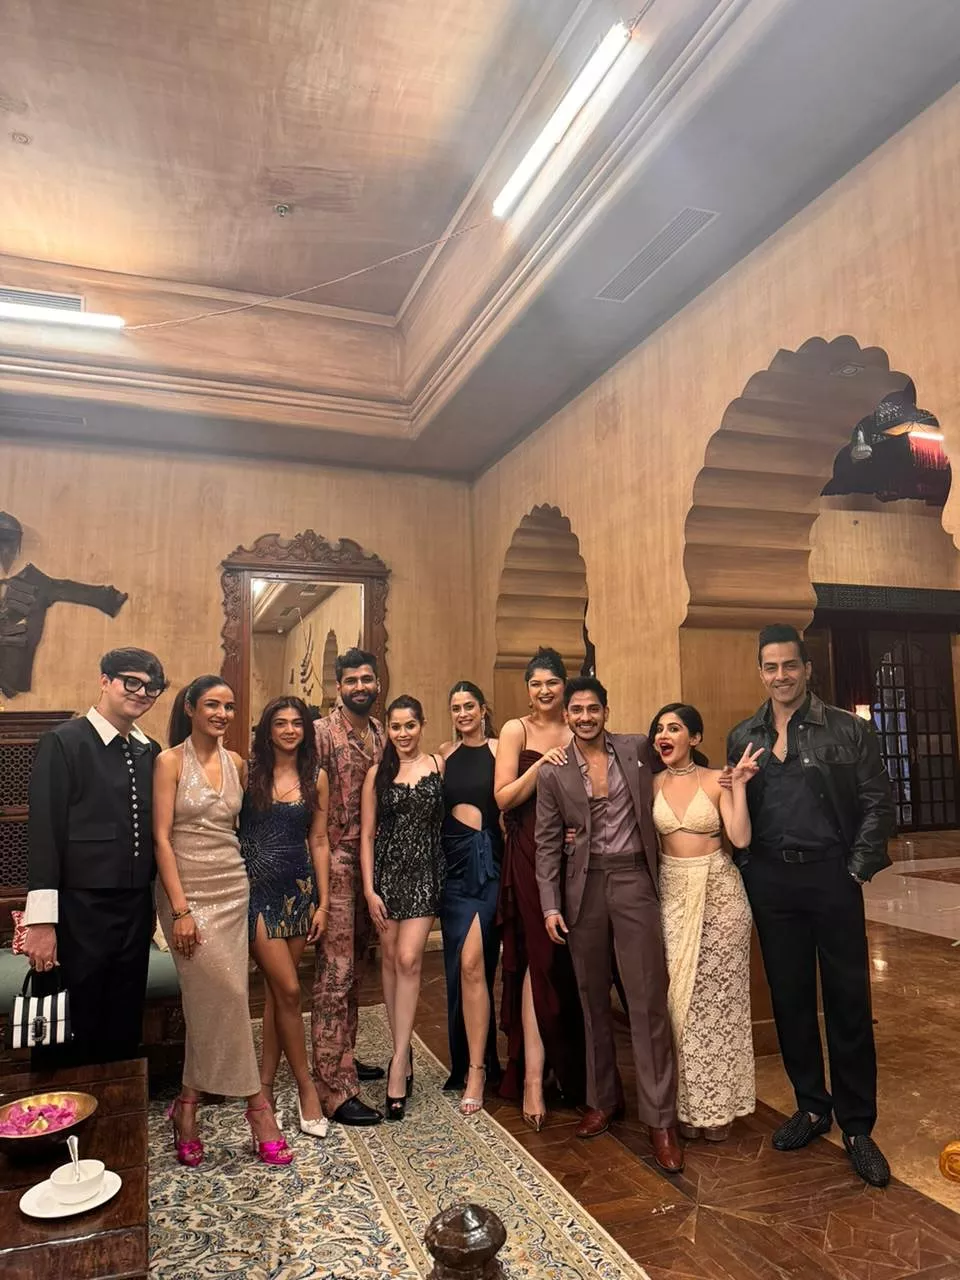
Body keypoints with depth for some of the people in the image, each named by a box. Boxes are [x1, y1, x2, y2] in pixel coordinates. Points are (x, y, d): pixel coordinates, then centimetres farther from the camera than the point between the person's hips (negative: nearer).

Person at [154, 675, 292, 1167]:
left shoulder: (236, 763, 8)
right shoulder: (170, 761, -6)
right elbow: (161, 837, -10)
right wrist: (180, 909, -15)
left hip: (233, 890, 5)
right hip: (188, 891, -5)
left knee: (211, 1000, 7)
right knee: (227, 996, -7)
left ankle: (188, 1103, 22)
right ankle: (256, 1104, 6)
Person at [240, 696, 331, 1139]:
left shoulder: (316, 778, 5)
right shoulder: (249, 773, -3)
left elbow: (319, 842, 7)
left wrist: (322, 902, 4)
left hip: (299, 888, 3)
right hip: (257, 888, -3)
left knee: (276, 990, 10)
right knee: (288, 989, -4)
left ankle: (266, 1082, 24)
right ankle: (306, 1086, 11)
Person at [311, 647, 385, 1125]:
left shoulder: (382, 733, 10)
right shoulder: (321, 733, -9)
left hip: (372, 861, 7)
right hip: (336, 861, -7)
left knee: (355, 967, 17)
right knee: (335, 972, -4)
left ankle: (344, 1057, 33)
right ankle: (335, 1088, 2)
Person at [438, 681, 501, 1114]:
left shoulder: (499, 749, -2)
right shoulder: (445, 753, 11)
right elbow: (435, 808, 13)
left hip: (488, 859, -4)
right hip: (453, 860, 4)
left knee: (472, 963, -7)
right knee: (464, 965, 9)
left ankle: (476, 1069, 4)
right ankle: (472, 1060, 24)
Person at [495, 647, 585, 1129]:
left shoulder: (578, 731, 8)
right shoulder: (516, 731, -2)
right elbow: (503, 797, -8)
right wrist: (540, 764, -20)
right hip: (529, 854, -3)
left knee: (570, 959, 11)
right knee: (539, 958, -4)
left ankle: (570, 1067, 30)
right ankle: (532, 1077, 5)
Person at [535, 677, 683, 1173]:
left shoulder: (637, 748, 0)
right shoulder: (553, 772, 0)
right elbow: (547, 844, 2)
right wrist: (550, 905, -5)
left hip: (633, 878, -1)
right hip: (583, 885, 1)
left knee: (647, 999, -2)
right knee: (592, 999, 13)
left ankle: (660, 1118, 9)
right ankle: (602, 1098, 30)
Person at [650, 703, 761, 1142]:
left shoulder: (716, 780, -4)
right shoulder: (653, 784, 4)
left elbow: (740, 838, -13)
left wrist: (739, 786, -18)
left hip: (718, 891, -2)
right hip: (672, 892, 3)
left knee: (717, 995, 4)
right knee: (678, 996, 5)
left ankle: (718, 1104, 20)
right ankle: (687, 1102, 20)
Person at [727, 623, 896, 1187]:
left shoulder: (848, 730, -2)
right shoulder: (743, 737, 7)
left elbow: (878, 801, -3)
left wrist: (858, 867, -8)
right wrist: (746, 864, 2)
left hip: (831, 875, -3)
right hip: (770, 882, 3)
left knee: (848, 1001, 5)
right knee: (790, 999, 12)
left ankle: (857, 1127, 20)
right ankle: (811, 1107, 29)